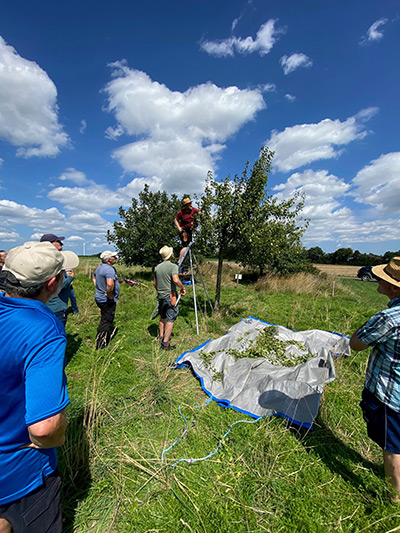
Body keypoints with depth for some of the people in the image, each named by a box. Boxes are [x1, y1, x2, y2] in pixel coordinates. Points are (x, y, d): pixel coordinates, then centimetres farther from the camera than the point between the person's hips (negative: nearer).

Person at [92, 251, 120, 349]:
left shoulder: (100, 267, 9)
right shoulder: (110, 269, -23)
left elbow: (94, 277, 27)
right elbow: (110, 285, -38)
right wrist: (110, 296, -23)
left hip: (99, 297, 10)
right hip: (107, 300, -10)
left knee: (105, 321, 24)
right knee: (106, 322, 2)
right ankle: (101, 346, 12)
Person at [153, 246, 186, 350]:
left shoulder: (157, 267, 7)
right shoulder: (173, 266, -14)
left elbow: (154, 283, 15)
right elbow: (176, 280, -29)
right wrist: (182, 288, -13)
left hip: (160, 296, 7)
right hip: (170, 296, -7)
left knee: (162, 317, 21)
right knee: (170, 319, 0)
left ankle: (161, 336, 35)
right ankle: (165, 343, 3)